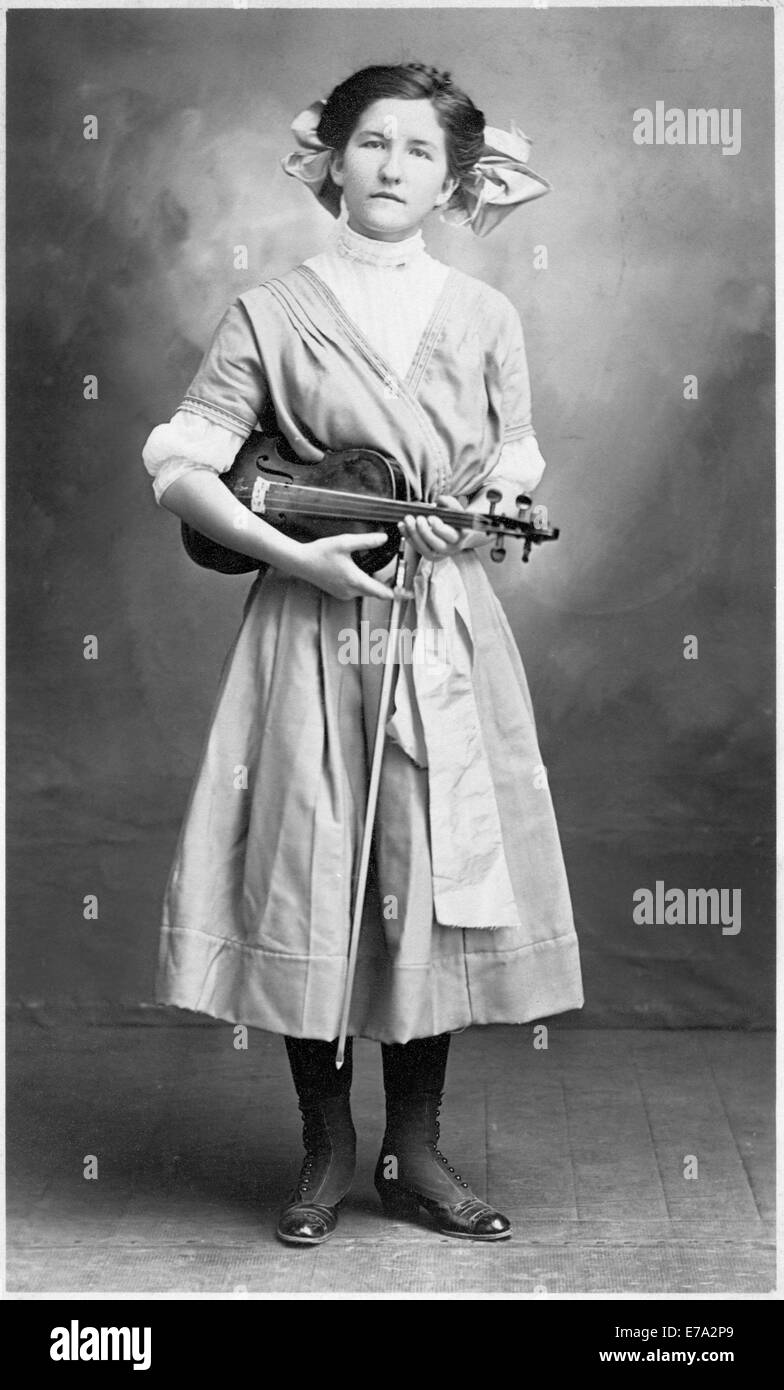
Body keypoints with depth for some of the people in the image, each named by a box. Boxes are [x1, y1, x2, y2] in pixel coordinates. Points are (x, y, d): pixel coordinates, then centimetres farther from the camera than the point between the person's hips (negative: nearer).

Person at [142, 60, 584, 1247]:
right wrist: (297, 555, -14)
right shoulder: (272, 315, -1)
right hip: (316, 622, -2)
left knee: (442, 874, 5)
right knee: (310, 876, 1)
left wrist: (485, 509, -6)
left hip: (450, 632, 2)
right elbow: (179, 468, -3)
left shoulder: (486, 317, 6)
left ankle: (416, 1149, 20)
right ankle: (328, 1151, 19)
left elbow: (520, 460, 16)